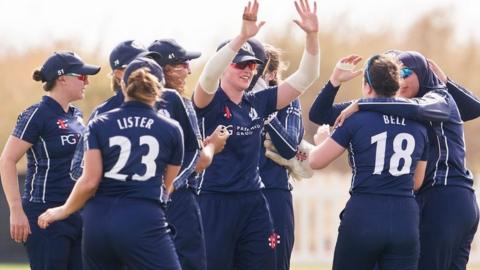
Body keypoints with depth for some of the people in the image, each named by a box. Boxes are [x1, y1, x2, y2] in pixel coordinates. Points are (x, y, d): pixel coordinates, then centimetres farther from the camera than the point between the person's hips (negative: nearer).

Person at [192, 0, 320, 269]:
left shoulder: (258, 103, 9)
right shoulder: (211, 101, -6)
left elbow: (305, 78, 7)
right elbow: (209, 76, -28)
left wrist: (312, 36, -8)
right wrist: (242, 37, -39)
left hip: (255, 203, 6)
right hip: (216, 203, -6)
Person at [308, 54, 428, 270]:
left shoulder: (357, 121, -4)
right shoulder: (418, 126, 8)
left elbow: (315, 161, 1)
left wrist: (320, 141, 22)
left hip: (363, 218, -3)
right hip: (405, 220, 3)